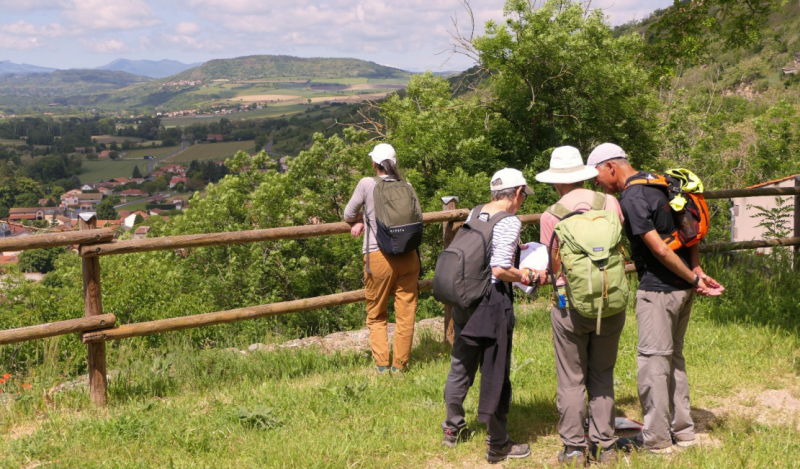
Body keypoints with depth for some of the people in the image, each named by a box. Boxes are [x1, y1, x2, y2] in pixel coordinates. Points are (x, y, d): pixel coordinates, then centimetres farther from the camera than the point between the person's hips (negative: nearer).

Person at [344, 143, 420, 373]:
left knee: (376, 315, 13)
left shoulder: (367, 184, -5)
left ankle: (382, 365, 10)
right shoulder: (406, 186, 4)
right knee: (406, 314, 9)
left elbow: (349, 214, 4)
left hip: (379, 257, -2)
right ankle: (400, 366, 14)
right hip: (408, 256, 3)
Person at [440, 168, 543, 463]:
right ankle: (497, 445, 15)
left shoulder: (475, 213, 7)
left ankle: (453, 428, 35)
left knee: (461, 364, 20)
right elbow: (500, 270, -21)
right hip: (493, 301, -7)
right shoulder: (510, 222, -15)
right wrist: (527, 277, -4)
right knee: (495, 373, 4)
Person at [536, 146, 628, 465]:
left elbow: (553, 266, -2)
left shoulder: (551, 216, -9)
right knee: (603, 375, 15)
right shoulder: (610, 203, -1)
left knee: (571, 378, 7)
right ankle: (604, 444, 19)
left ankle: (574, 448, 13)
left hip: (570, 304, -3)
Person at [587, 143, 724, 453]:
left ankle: (656, 439, 6)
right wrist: (697, 272, 8)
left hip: (658, 289, -9)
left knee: (653, 360, -1)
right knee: (674, 357, 17)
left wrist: (693, 279, -9)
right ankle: (682, 432, 24)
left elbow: (660, 250, -19)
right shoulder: (658, 185, 12)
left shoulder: (631, 199, -16)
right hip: (682, 288, 9)